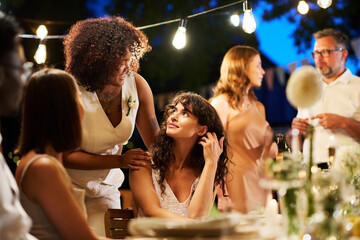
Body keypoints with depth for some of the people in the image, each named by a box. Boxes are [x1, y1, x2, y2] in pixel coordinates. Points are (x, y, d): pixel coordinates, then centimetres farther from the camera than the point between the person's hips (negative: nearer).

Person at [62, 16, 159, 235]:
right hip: (68, 187, -3)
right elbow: (65, 155, -19)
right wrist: (120, 161, -25)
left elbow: (154, 141, -3)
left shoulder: (136, 85, -12)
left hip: (105, 188, 3)